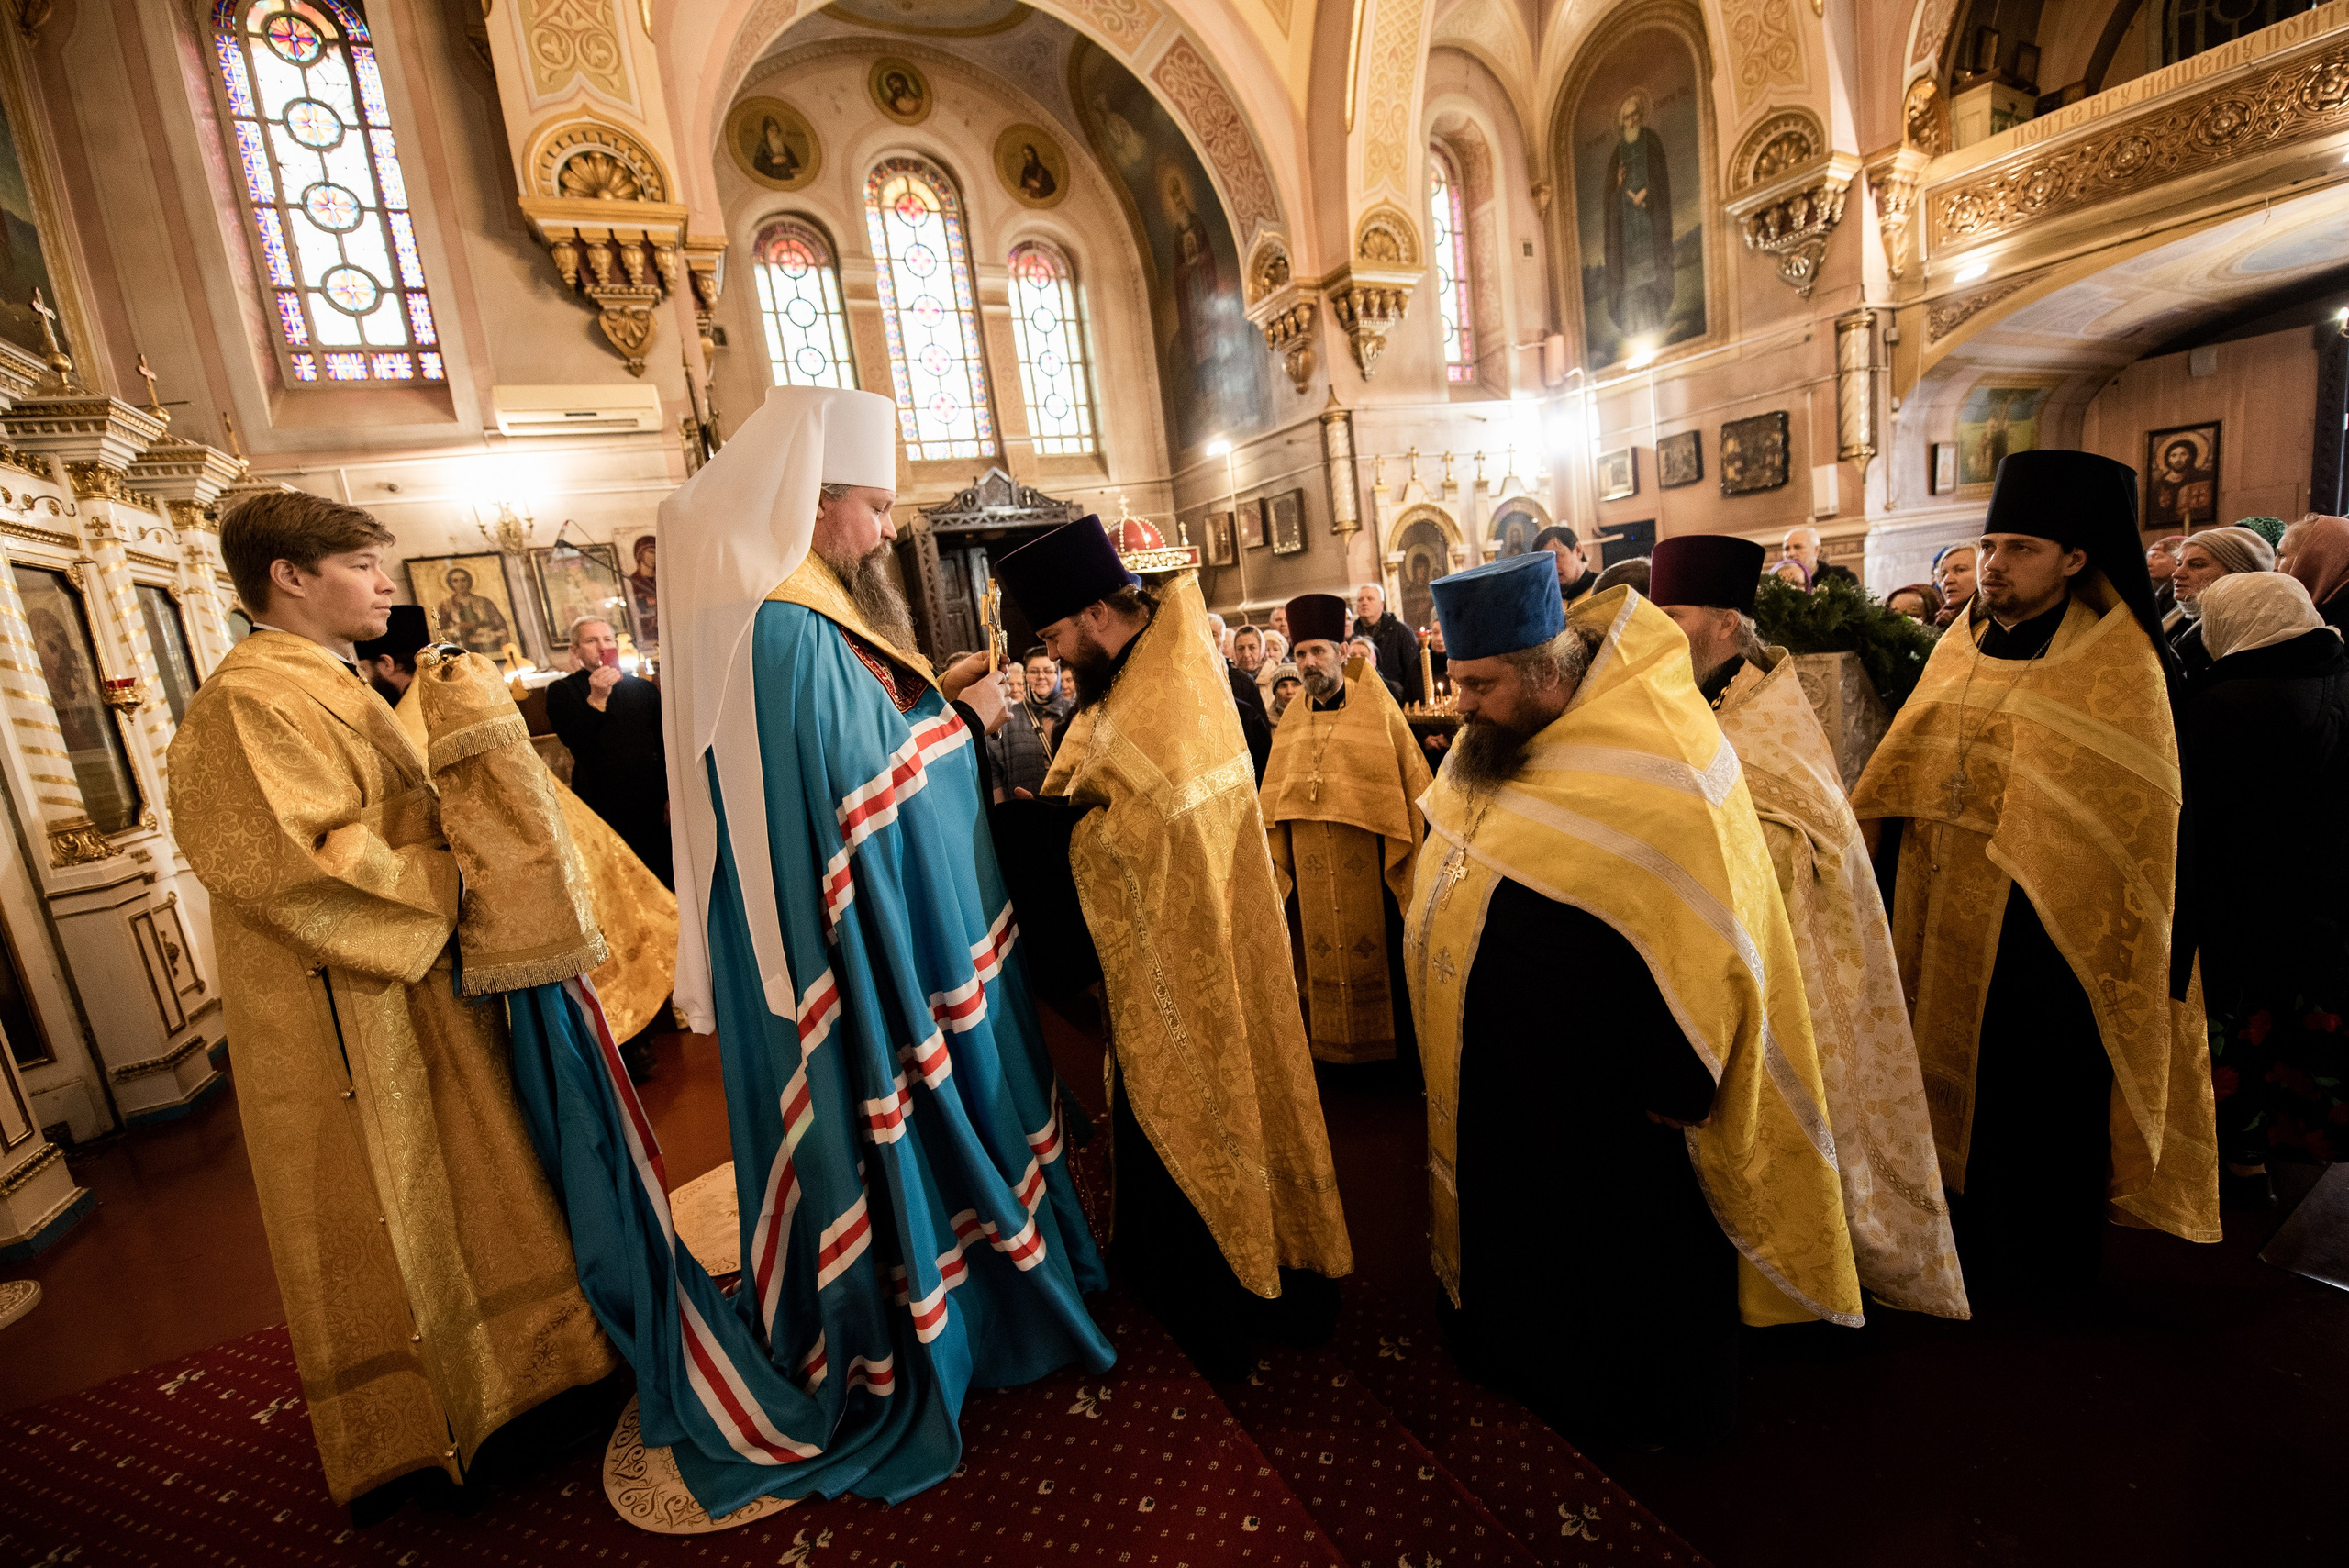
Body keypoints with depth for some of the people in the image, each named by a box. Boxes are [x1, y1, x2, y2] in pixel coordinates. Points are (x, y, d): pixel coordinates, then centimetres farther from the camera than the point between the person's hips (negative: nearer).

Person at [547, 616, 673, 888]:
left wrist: (672, 795, 2)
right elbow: (573, 741, -10)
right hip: (603, 807, -2)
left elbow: (666, 746, 9)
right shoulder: (561, 692, 5)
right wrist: (596, 699, -19)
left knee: (662, 879, 3)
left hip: (653, 805, 2)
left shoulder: (644, 689, 12)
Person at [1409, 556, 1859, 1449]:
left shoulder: (1654, 763, -23)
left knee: (1617, 1247, 17)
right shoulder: (1498, 739, -1)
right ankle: (1520, 1357, 49)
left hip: (1605, 1090, -6)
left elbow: (1704, 939, -19)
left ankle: (1634, 1404, 43)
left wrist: (1674, 1086, -14)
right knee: (1517, 1223, 25)